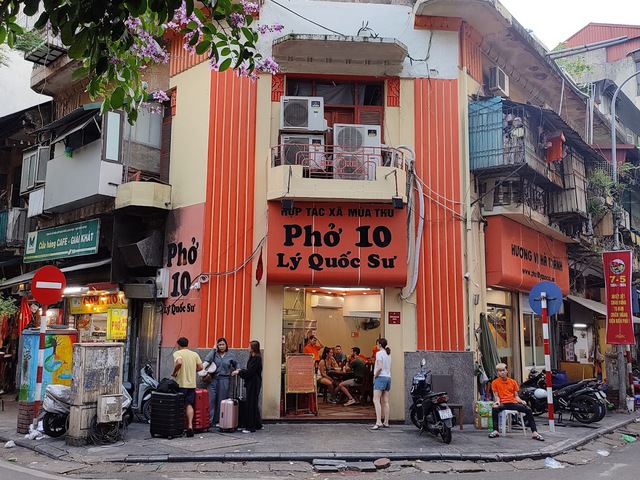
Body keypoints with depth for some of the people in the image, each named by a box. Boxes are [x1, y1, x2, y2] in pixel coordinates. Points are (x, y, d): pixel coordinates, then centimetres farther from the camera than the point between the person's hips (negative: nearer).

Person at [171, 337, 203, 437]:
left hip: (181, 384, -4)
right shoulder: (195, 354, 9)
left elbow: (179, 362, -26)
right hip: (192, 384, 4)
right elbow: (200, 367, 6)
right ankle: (190, 425, -8)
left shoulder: (177, 353, -6)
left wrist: (174, 372, -11)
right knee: (189, 405, 8)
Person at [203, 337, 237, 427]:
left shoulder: (230, 356, 9)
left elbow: (236, 365, 24)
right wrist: (213, 349, -7)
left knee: (221, 401, 4)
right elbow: (207, 360, -14)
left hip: (224, 380, 1)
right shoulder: (214, 353, 6)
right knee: (210, 400, -8)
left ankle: (218, 421, 13)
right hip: (213, 379, -1)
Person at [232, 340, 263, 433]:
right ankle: (258, 424, 26)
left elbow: (250, 372, -19)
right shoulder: (253, 357, 14)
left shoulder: (257, 358, -16)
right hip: (251, 383, 10)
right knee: (253, 404, 16)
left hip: (254, 383, -10)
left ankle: (251, 427, 1)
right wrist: (240, 370, 8)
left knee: (251, 404, -5)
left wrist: (239, 372, -12)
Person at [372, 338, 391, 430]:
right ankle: (386, 422, 12)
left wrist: (375, 376, -7)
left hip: (381, 377, -8)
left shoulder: (379, 353, -9)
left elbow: (379, 367, -19)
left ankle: (378, 422, -22)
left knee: (376, 400, -12)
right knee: (385, 401, 10)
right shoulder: (388, 354, 15)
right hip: (388, 377, 8)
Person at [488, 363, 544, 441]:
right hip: (503, 403, -3)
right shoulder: (495, 382, 8)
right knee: (495, 408, -37)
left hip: (513, 403, 3)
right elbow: (496, 396, 3)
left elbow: (516, 396, 15)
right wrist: (497, 401, -19)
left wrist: (521, 401, -6)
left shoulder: (513, 382, 15)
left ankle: (534, 432, -20)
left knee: (528, 409, -22)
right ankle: (495, 431, -31)